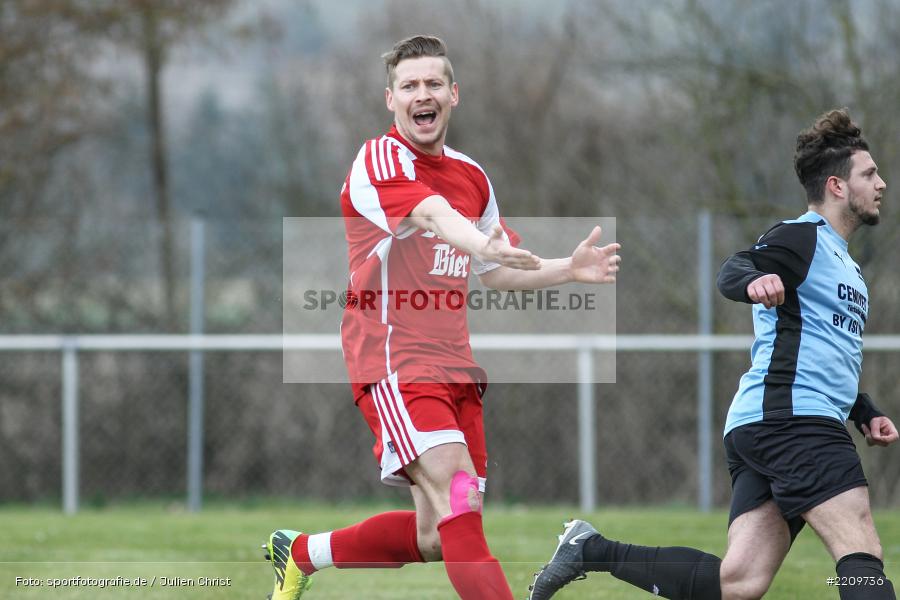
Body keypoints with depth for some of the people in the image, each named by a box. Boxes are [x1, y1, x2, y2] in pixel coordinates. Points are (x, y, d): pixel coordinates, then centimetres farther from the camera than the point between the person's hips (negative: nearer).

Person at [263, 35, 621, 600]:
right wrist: (479, 240, -51)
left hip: (455, 367, 8)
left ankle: (301, 552, 29)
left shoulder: (472, 177, 15)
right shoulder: (380, 160, -9)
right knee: (458, 498, -23)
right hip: (395, 361, -8)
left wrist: (569, 269, 9)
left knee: (434, 537, 7)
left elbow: (493, 270, 25)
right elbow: (431, 214, -31)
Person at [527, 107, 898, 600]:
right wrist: (753, 280, -47)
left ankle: (591, 550, 4)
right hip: (791, 417, -10)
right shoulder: (803, 237, -4)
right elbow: (731, 273, -24)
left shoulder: (843, 262, 28)